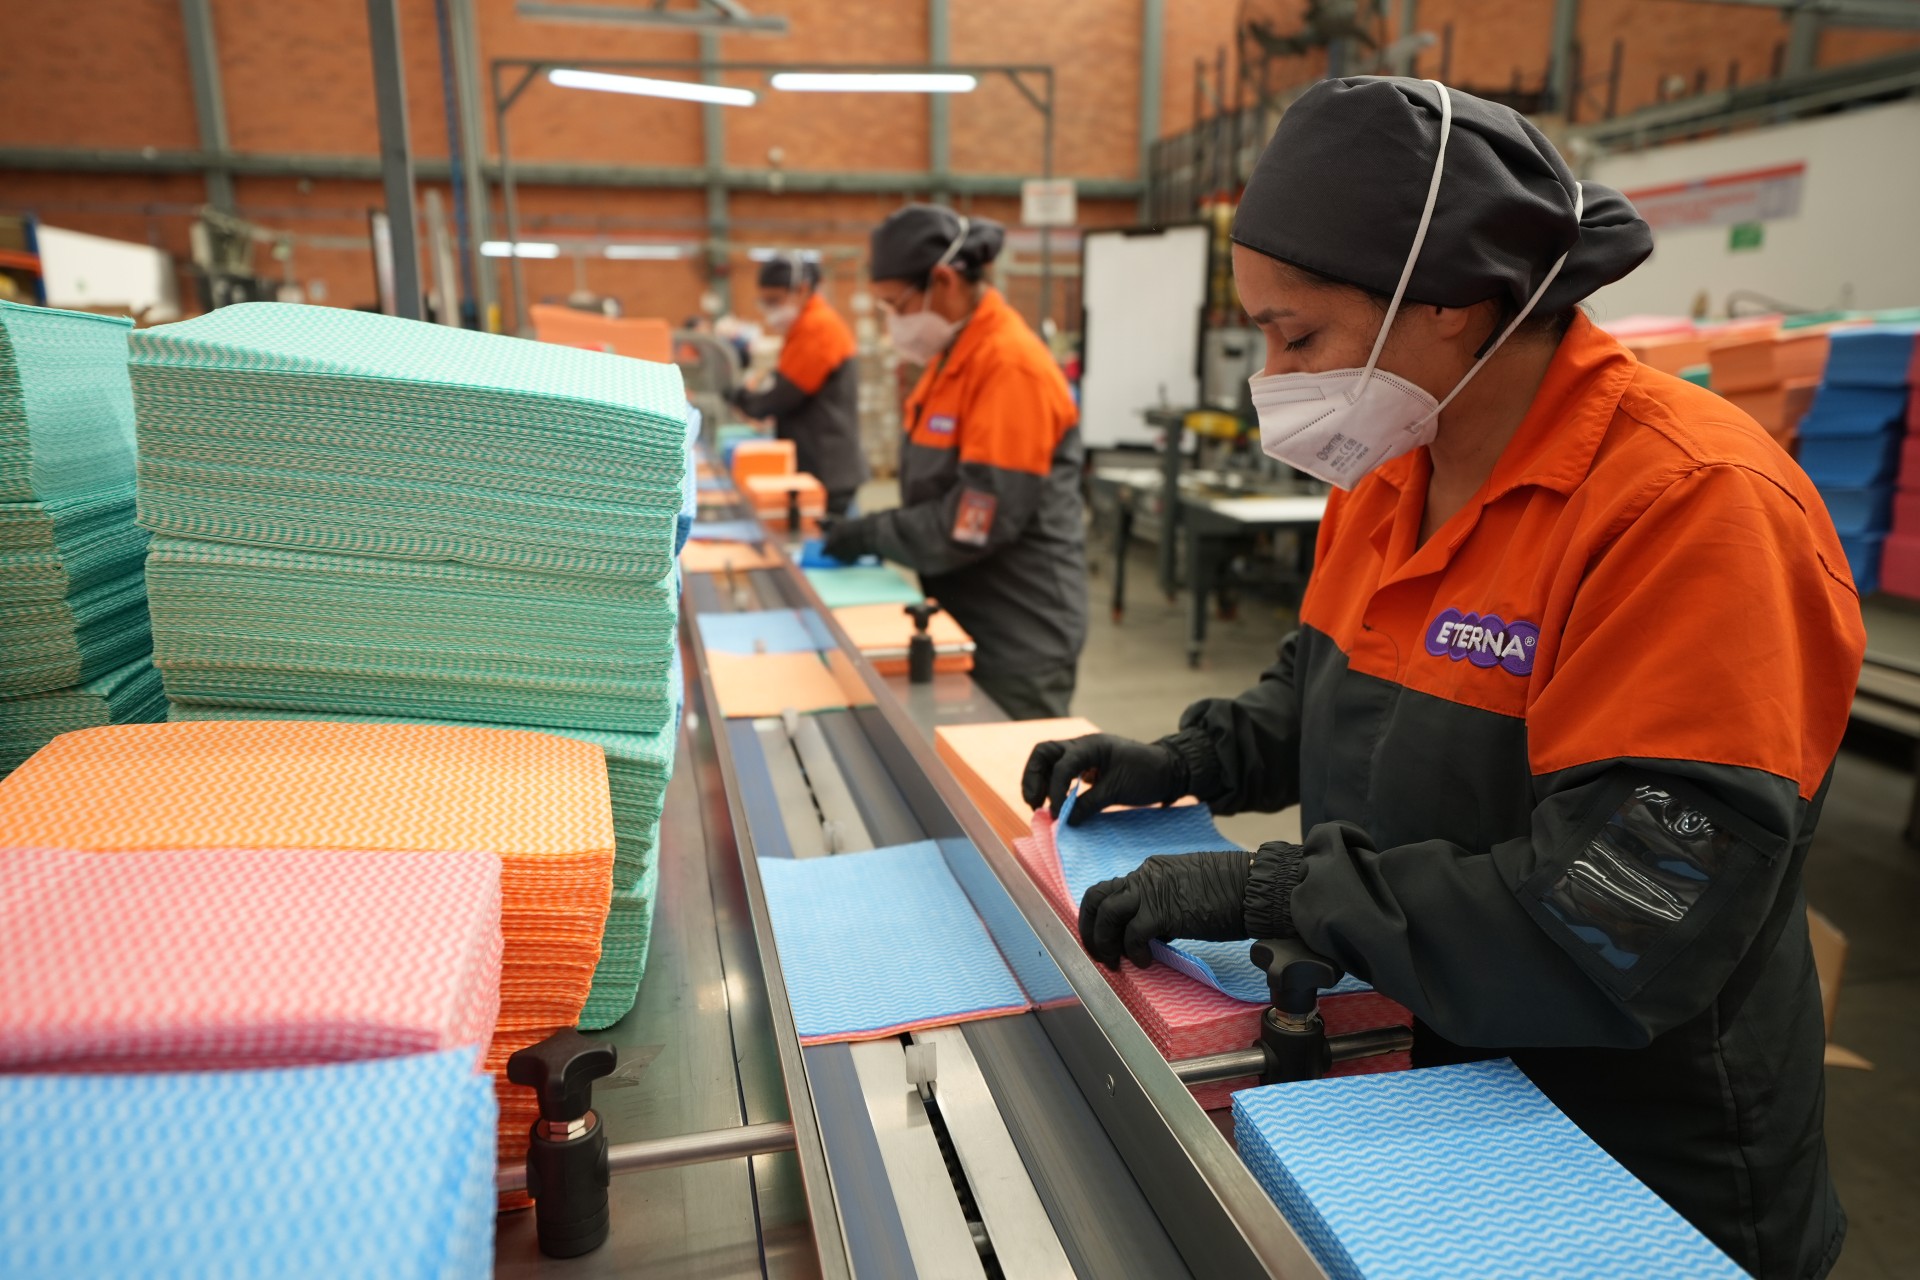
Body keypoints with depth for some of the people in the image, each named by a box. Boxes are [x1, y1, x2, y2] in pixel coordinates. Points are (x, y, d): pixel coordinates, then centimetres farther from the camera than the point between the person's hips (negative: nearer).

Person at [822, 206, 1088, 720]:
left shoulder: (1010, 368, -21)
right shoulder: (953, 354, 8)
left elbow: (974, 523, -25)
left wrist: (872, 534, -14)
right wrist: (869, 529, 2)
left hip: (1020, 638, -9)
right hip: (967, 621, 9)